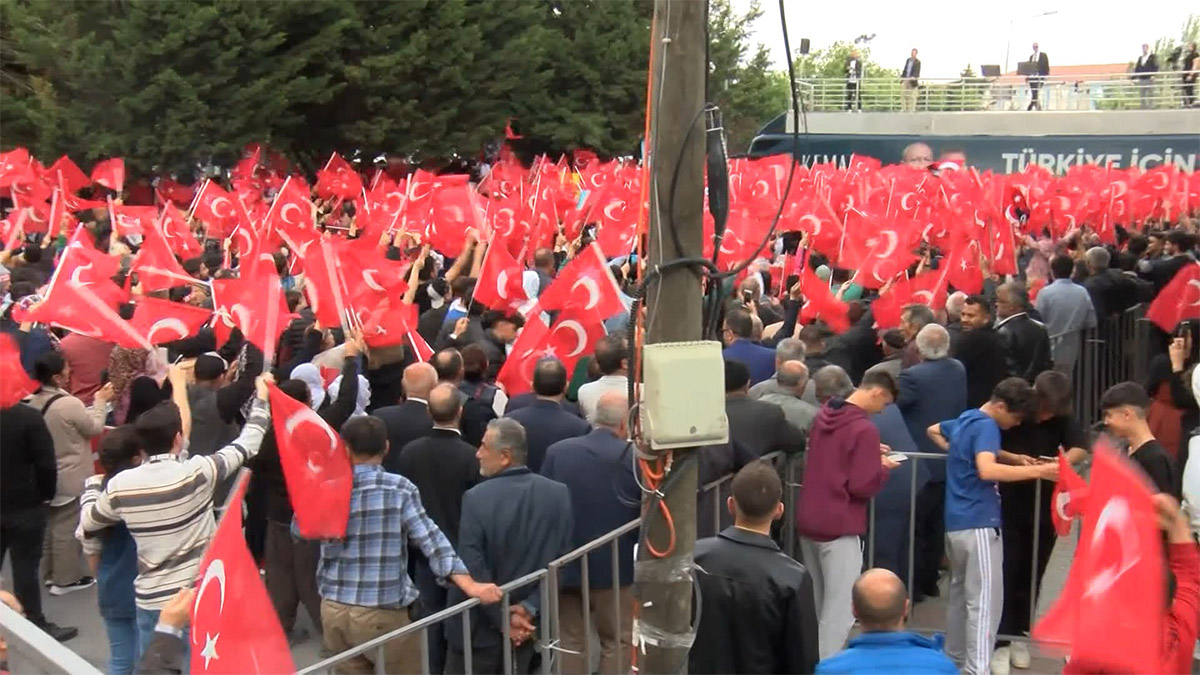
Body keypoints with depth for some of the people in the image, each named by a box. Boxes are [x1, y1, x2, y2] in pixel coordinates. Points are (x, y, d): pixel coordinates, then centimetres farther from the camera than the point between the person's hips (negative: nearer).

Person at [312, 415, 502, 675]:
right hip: (381, 613, -3)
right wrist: (470, 585, -20)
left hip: (333, 609, 4)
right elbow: (429, 539, -17)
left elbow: (299, 530, 10)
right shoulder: (400, 488, -10)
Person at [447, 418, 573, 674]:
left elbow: (474, 569, -18)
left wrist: (503, 619, -10)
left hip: (480, 627, -4)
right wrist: (530, 608, -7)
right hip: (526, 624, 4)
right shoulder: (559, 494, -6)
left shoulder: (476, 497, -18)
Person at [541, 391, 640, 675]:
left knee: (569, 643, 16)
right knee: (618, 643, 14)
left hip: (564, 564, 3)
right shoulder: (634, 457, -15)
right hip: (614, 567, -2)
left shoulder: (557, 451, -8)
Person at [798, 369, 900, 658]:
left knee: (814, 603, 19)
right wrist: (883, 468, 0)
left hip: (807, 520, 9)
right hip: (839, 526, -9)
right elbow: (862, 486, -17)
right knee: (840, 608, -2)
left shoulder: (823, 416, 9)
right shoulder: (864, 429, -16)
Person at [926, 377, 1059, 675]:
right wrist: (1038, 471, -30)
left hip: (956, 524, 9)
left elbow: (933, 431, 35)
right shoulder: (986, 425, -14)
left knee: (959, 594, 19)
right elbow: (987, 470, -31)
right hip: (979, 525, -9)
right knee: (984, 603, -8)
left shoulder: (965, 419, 14)